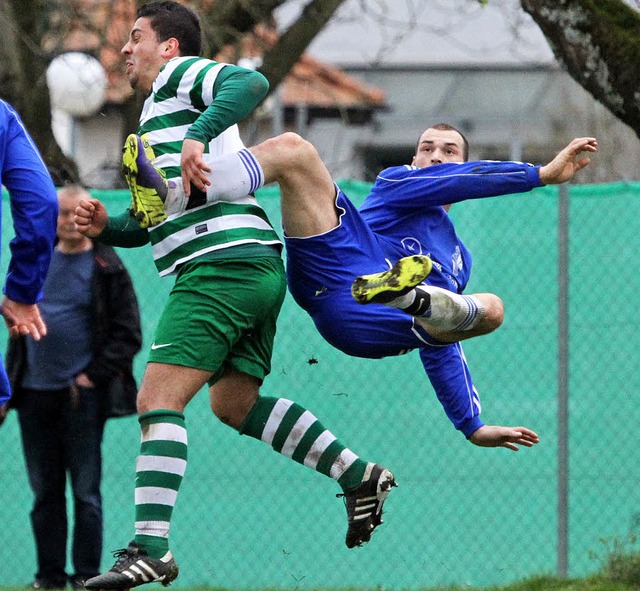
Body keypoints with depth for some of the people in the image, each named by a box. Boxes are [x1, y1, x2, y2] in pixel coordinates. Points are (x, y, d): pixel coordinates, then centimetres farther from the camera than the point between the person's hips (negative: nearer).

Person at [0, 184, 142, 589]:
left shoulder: (107, 270, -1)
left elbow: (129, 336, -2)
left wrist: (92, 376, -10)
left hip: (82, 396, -4)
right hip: (34, 394, 4)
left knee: (86, 492, -3)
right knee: (44, 492, 7)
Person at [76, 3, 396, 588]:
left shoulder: (180, 76, 0)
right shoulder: (155, 115, 29)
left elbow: (250, 84, -22)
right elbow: (151, 223, 30)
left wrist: (198, 136, -32)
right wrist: (104, 225, 11)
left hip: (221, 263, -11)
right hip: (256, 269, 11)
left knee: (158, 401, -14)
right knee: (234, 404, 19)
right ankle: (358, 476, 16)